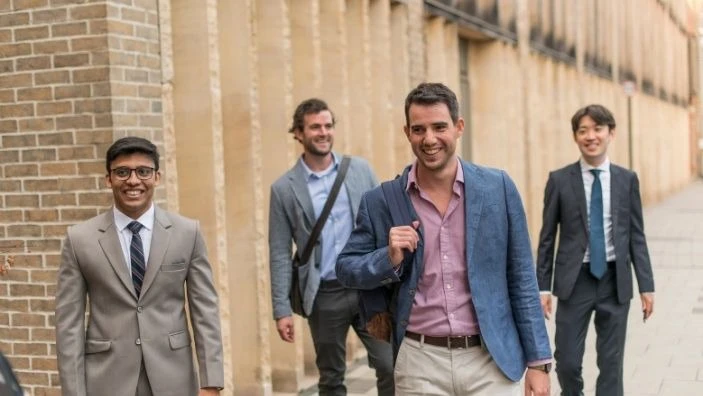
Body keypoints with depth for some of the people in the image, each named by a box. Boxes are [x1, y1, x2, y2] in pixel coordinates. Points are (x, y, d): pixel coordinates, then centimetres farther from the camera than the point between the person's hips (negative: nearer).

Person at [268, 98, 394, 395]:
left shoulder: (360, 170, 4)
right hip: (324, 296, -1)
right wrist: (282, 309, -4)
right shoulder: (284, 188, 0)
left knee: (390, 367, -3)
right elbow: (280, 254, 0)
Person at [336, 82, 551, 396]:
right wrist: (389, 258, -12)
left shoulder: (497, 187, -1)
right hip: (420, 363, 1)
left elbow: (521, 278, 2)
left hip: (491, 360, 0)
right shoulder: (381, 201, -1)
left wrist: (538, 360, 0)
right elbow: (345, 270, 8)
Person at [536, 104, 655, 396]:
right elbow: (547, 237, 2)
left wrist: (646, 284, 1)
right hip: (575, 280, -1)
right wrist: (543, 286, -2)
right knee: (567, 361, 1)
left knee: (612, 362, 7)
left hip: (616, 281, 1)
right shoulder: (559, 180, -1)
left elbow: (636, 236, 6)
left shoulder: (627, 179, 4)